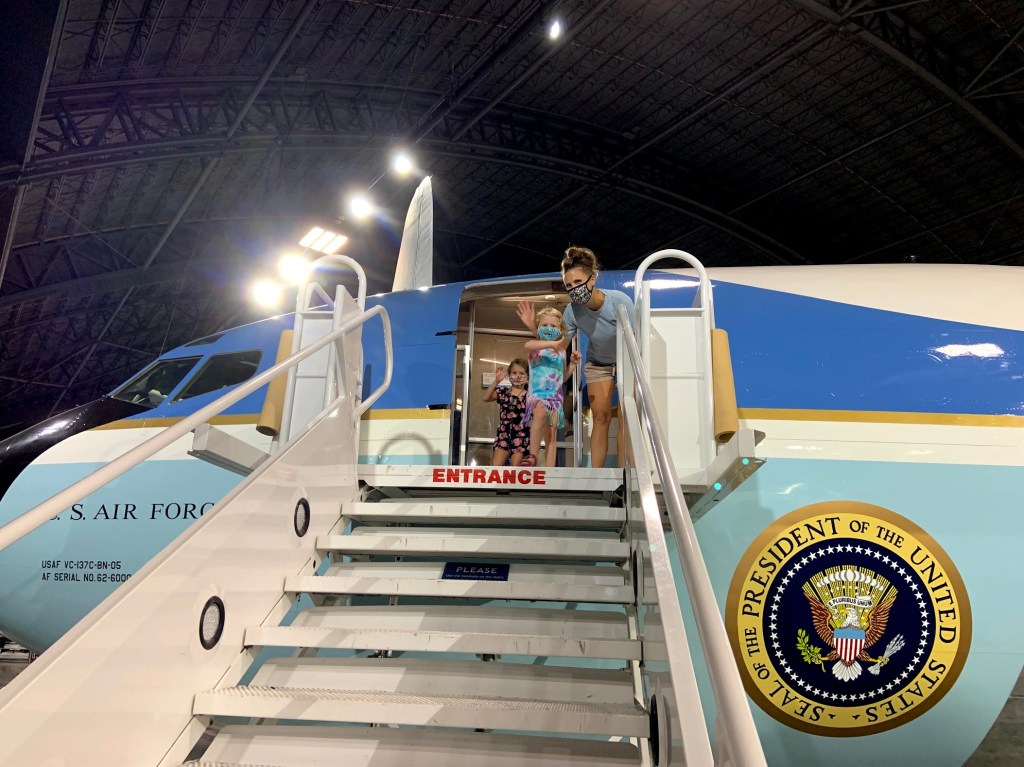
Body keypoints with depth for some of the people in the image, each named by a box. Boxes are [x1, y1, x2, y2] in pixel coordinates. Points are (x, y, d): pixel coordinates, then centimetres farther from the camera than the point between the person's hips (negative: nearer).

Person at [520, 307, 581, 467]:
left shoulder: (561, 351, 14)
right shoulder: (536, 347, 0)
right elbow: (528, 345, -28)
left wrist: (572, 364, 8)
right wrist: (552, 343, -37)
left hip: (555, 396, 5)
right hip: (537, 393, -5)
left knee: (551, 435, 3)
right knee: (540, 413, -37)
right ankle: (532, 457, -31)